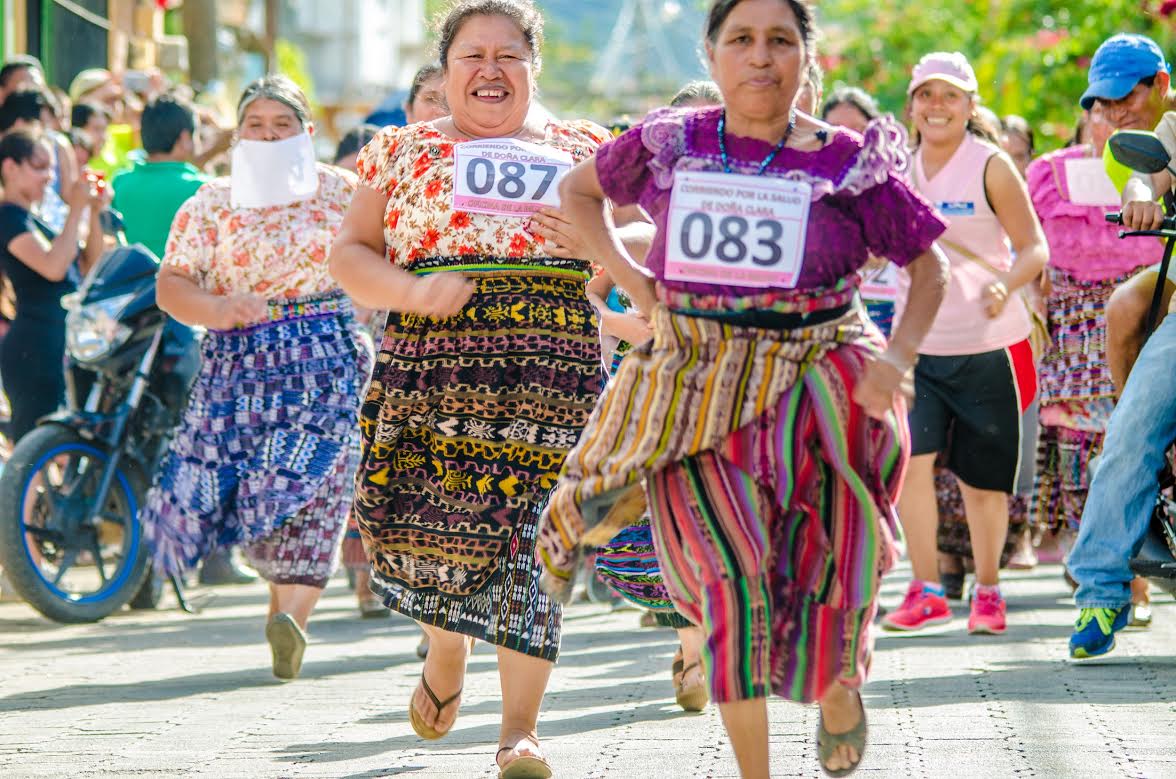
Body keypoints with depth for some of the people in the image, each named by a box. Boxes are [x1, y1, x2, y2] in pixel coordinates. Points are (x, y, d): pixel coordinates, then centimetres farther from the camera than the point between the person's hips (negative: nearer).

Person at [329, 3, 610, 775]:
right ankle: (447, 652, 31)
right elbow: (349, 253, 9)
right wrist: (411, 291, -11)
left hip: (553, 371, 0)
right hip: (432, 365, 1)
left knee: (530, 540, -9)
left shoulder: (584, 150, 13)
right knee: (429, 528, -3)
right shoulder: (402, 151, 13)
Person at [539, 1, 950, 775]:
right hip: (699, 385, 1)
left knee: (824, 559, -2)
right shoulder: (669, 145, 3)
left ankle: (838, 679, 35)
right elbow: (577, 190, 22)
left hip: (816, 382, 0)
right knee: (732, 575, -6)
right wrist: (624, 274, 7)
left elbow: (929, 268, 6)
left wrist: (897, 358, -10)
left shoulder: (850, 161, -1)